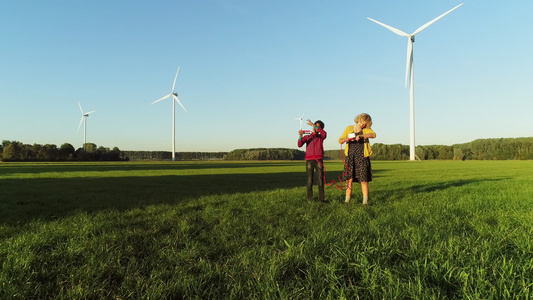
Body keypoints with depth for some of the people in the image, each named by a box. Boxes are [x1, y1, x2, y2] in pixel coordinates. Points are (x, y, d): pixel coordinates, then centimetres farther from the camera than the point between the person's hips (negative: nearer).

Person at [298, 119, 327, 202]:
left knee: (320, 179, -6)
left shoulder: (320, 137, 16)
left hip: (319, 160, 0)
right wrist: (300, 136, -18)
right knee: (310, 180, -3)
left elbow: (324, 134, -10)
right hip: (309, 160, 0)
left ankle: (321, 198, -4)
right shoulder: (306, 137, 17)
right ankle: (309, 198, 0)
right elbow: (299, 145, 0)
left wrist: (314, 125, -13)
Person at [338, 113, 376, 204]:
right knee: (349, 179, -2)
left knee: (363, 179, -5)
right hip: (350, 156, 2)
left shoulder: (366, 130, 5)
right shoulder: (349, 129, 10)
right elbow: (340, 140, 8)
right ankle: (347, 200, 5)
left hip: (362, 157, -1)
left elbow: (373, 135, -16)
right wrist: (346, 139, -14)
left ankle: (365, 201, 0)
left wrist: (361, 136, -29)